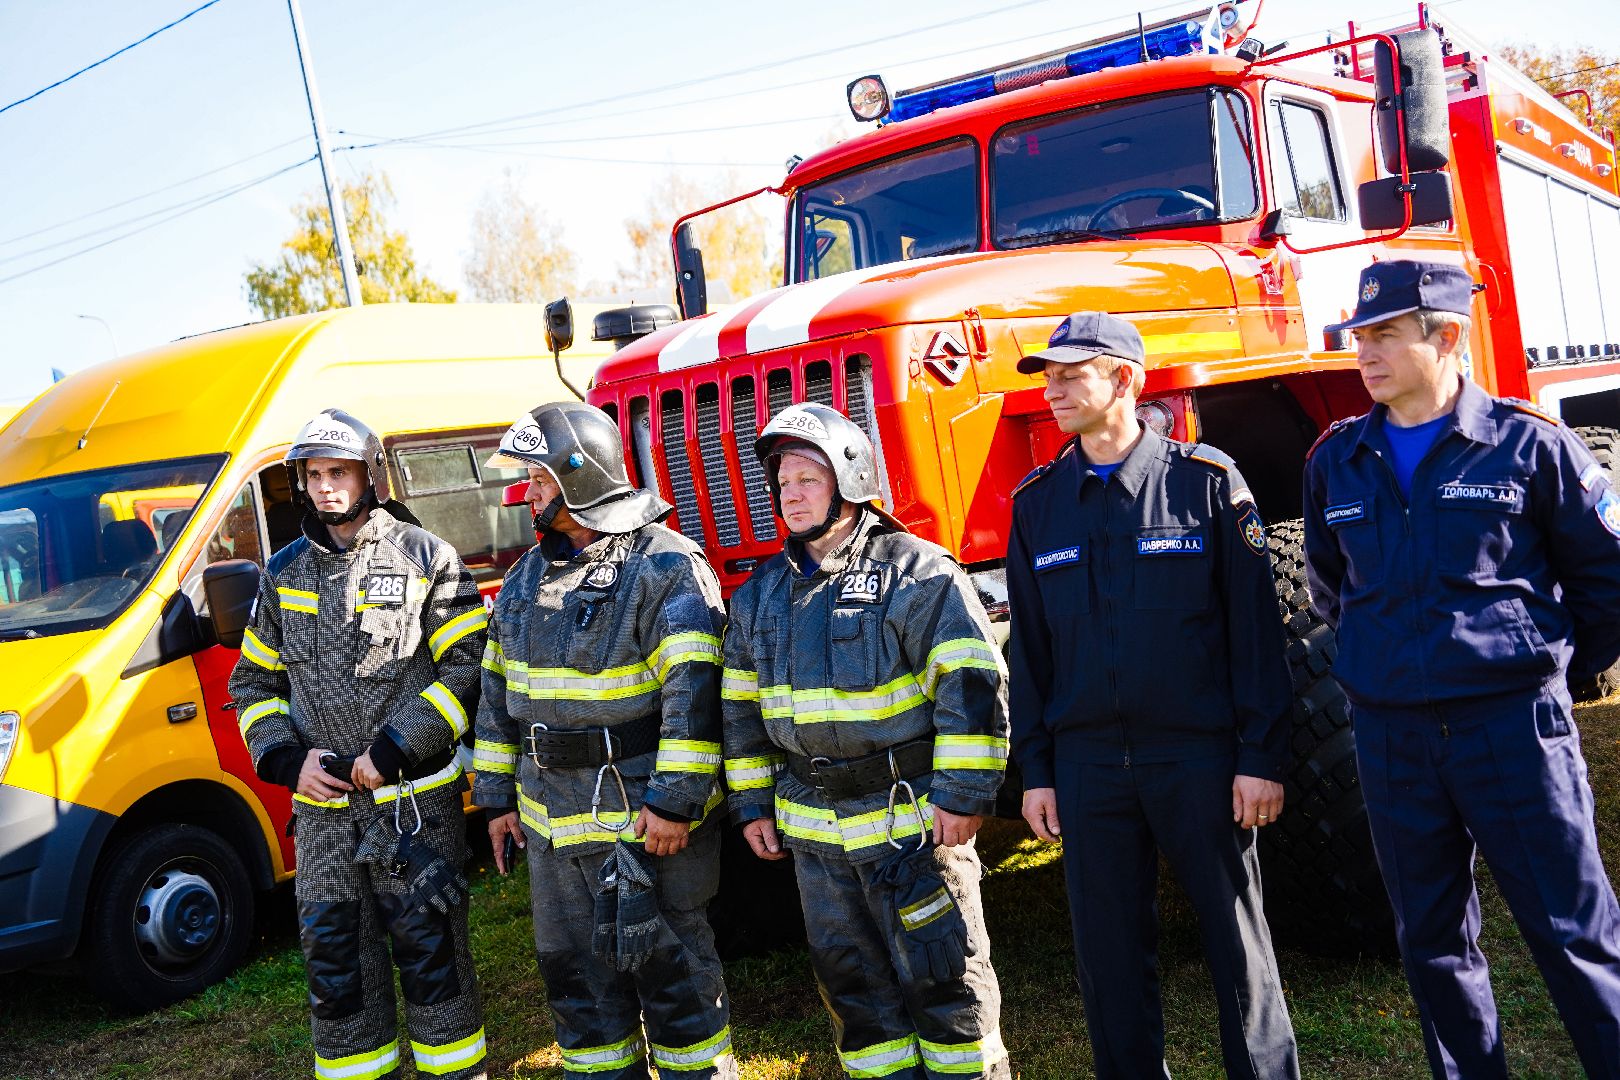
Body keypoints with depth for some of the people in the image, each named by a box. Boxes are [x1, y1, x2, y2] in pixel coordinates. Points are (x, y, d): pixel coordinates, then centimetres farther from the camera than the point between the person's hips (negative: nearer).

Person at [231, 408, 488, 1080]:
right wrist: (288, 758, -1)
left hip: (415, 802, -4)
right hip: (321, 806, 4)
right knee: (333, 956, 10)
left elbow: (468, 667, -8)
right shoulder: (285, 572, 11)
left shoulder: (424, 558, -3)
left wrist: (393, 752, -14)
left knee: (428, 947, 3)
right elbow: (253, 683, 16)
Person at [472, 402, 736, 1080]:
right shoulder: (527, 577, 12)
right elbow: (498, 692, 17)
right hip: (552, 818, 7)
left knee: (666, 963, 5)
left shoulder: (664, 566, -12)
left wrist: (675, 800, -21)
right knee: (573, 967, 16)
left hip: (645, 814, -7)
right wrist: (497, 796, 15)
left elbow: (693, 691, -18)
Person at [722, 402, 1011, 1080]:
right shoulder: (760, 594, 9)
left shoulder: (914, 571, -10)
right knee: (852, 981, 15)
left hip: (912, 817, -5)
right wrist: (753, 805, 13)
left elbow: (972, 685, -14)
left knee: (942, 975, 4)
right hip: (813, 828, 6)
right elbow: (742, 707, 15)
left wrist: (962, 793, -17)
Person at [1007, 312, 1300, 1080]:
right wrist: (1035, 770, 5)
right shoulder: (1036, 503, 7)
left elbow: (1255, 626, -4)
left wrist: (1262, 755, -8)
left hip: (1199, 755, -3)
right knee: (1109, 955, 10)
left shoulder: (1205, 480, -2)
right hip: (1088, 762, 3)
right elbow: (1029, 646, 8)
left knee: (1237, 940, 8)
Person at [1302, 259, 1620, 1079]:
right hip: (1388, 731, 4)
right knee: (1432, 944, 13)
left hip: (1513, 723, -4)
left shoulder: (1528, 443, -4)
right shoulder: (1335, 460, 6)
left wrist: (1554, 668, 10)